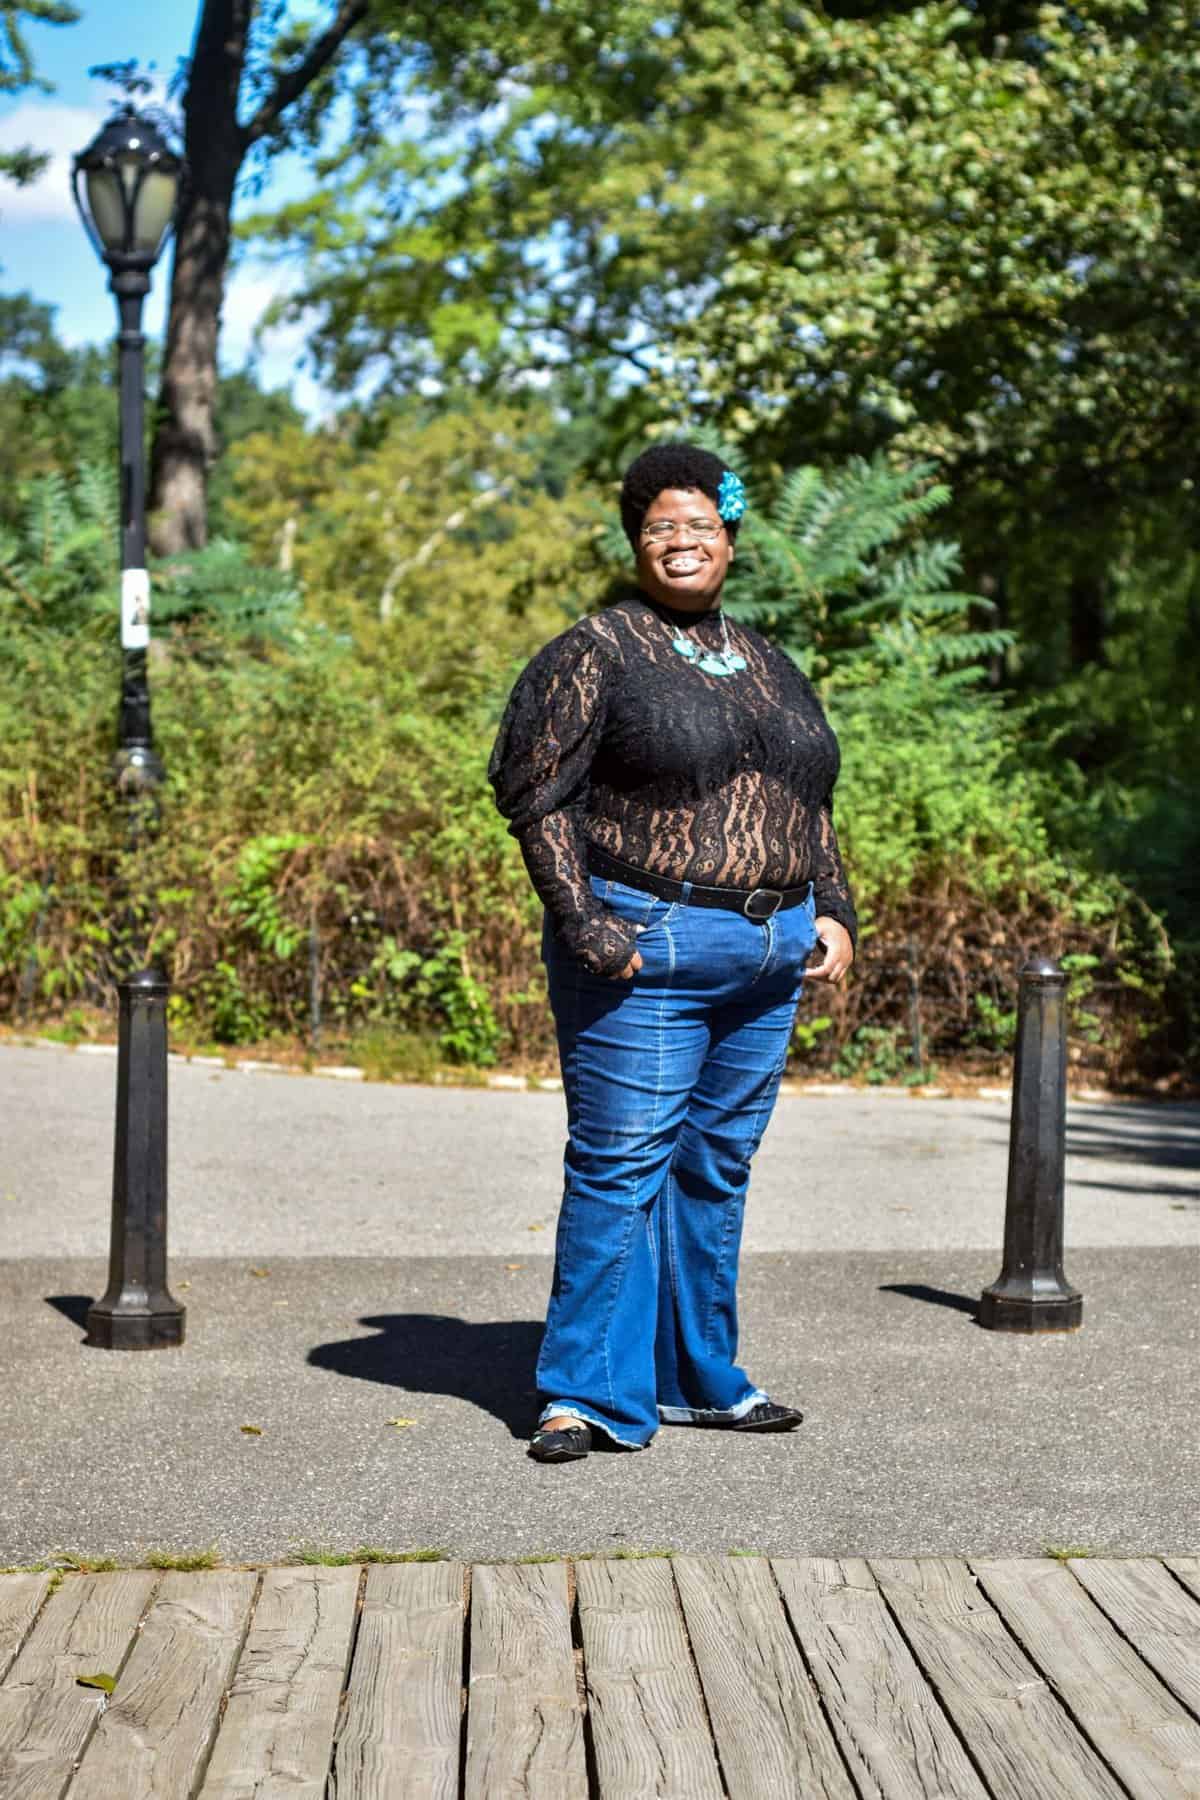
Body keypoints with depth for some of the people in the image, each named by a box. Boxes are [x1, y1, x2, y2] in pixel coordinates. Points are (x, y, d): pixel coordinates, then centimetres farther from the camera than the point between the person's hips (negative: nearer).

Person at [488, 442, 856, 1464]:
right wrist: (582, 920, -16)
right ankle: (590, 1394, 0)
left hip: (768, 957, 6)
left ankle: (696, 1378, 20)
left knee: (717, 1168, 11)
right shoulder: (595, 653, -2)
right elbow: (536, 791, -7)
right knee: (621, 1166, -7)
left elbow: (811, 803, 23)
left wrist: (833, 914, 11)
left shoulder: (766, 666, 18)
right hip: (646, 952, -6)